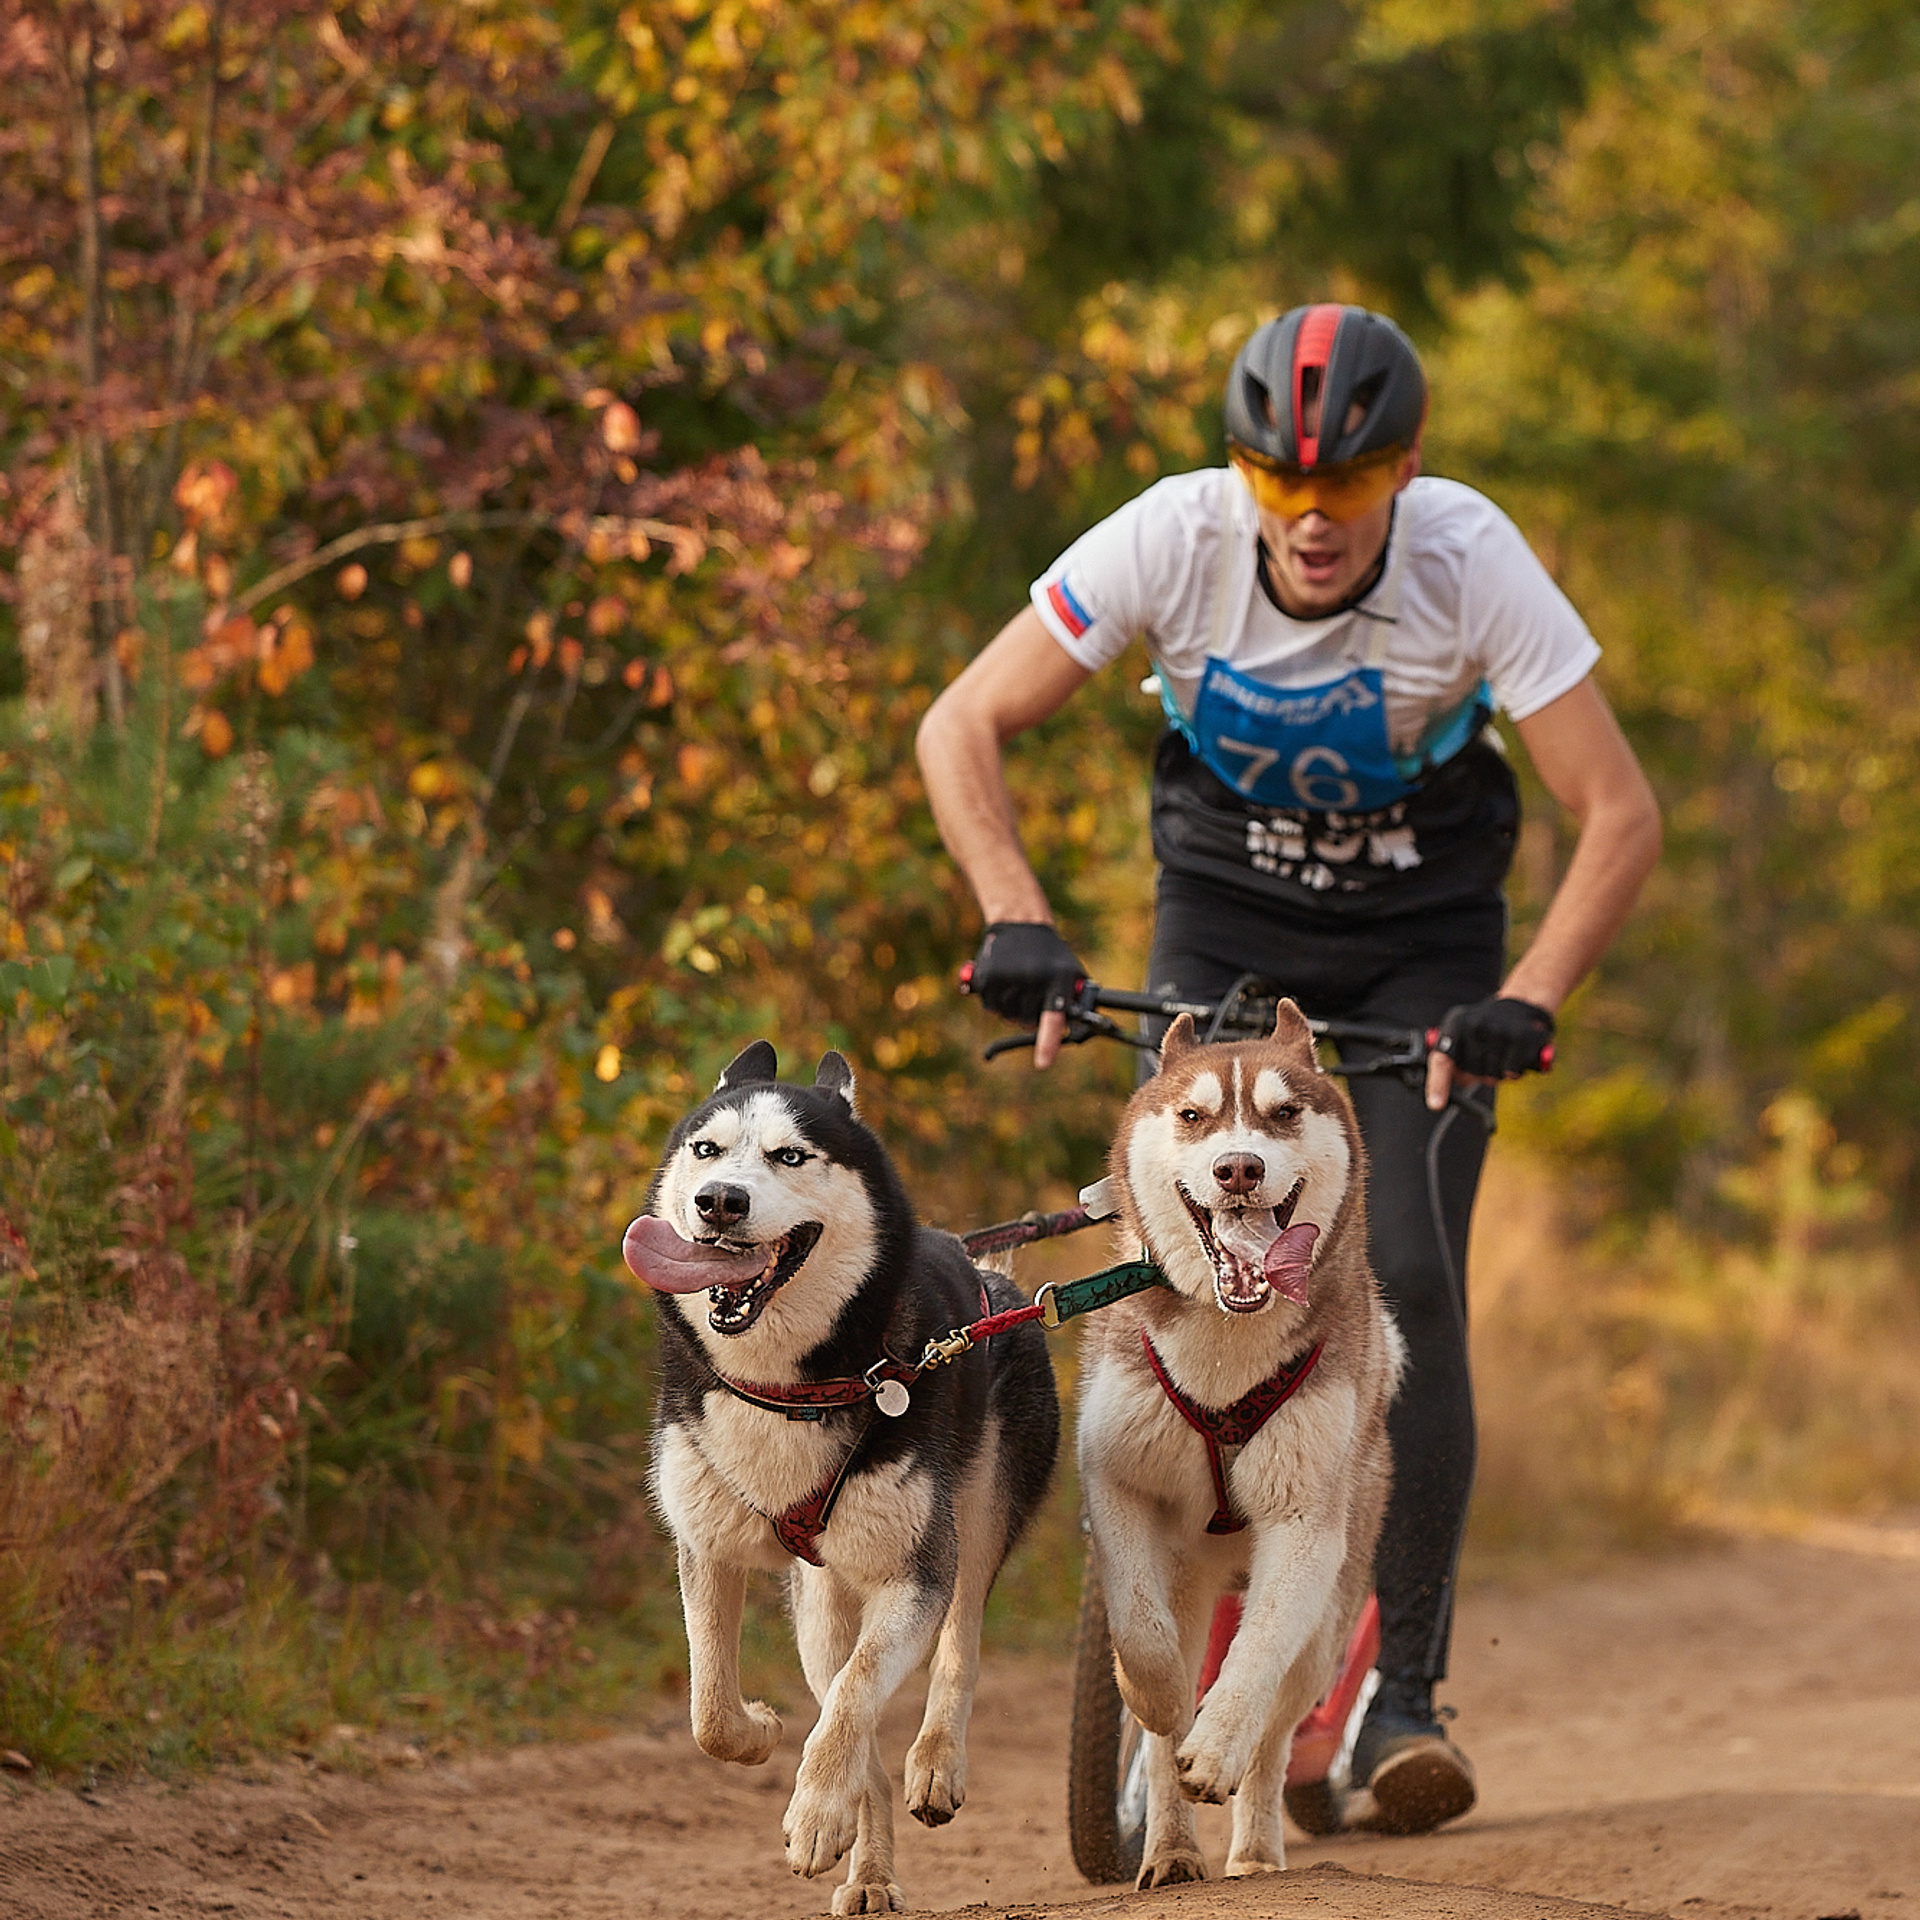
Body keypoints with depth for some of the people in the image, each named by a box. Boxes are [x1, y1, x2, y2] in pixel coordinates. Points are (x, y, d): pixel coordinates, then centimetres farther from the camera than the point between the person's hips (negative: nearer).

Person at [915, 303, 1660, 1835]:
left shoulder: (1472, 562, -26)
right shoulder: (1173, 539, -24)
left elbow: (1621, 814, -24)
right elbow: (961, 730, -17)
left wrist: (1528, 1000, -37)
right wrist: (1017, 917, -31)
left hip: (1422, 950, -1)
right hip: (1226, 926, 1)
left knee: (1410, 1287, -16)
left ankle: (1404, 1689, -9)